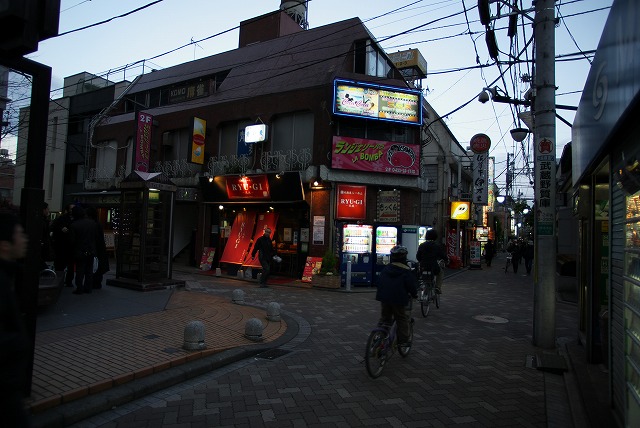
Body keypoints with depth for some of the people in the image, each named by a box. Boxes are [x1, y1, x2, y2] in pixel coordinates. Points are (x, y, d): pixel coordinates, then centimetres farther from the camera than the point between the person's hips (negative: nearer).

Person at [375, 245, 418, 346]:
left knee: (384, 318, 15)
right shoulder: (406, 271, -8)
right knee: (402, 319, 8)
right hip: (399, 299, -4)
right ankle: (403, 340, 11)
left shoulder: (386, 268, 8)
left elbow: (380, 282, 15)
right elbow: (411, 285, -7)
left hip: (384, 297, 5)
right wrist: (414, 294, 10)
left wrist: (381, 294, 28)